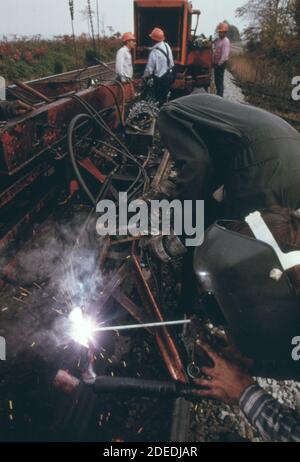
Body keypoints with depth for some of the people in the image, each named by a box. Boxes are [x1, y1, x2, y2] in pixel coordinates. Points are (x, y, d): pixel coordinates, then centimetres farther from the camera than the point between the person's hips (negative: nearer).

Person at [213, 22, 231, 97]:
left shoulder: (226, 41, -14)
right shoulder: (218, 40, 14)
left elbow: (225, 55, -21)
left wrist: (219, 63, -19)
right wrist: (214, 62, 14)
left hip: (221, 64, -9)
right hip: (217, 63, 9)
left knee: (220, 81, -6)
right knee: (216, 80, 14)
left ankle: (220, 96, -1)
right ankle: (218, 94, 25)